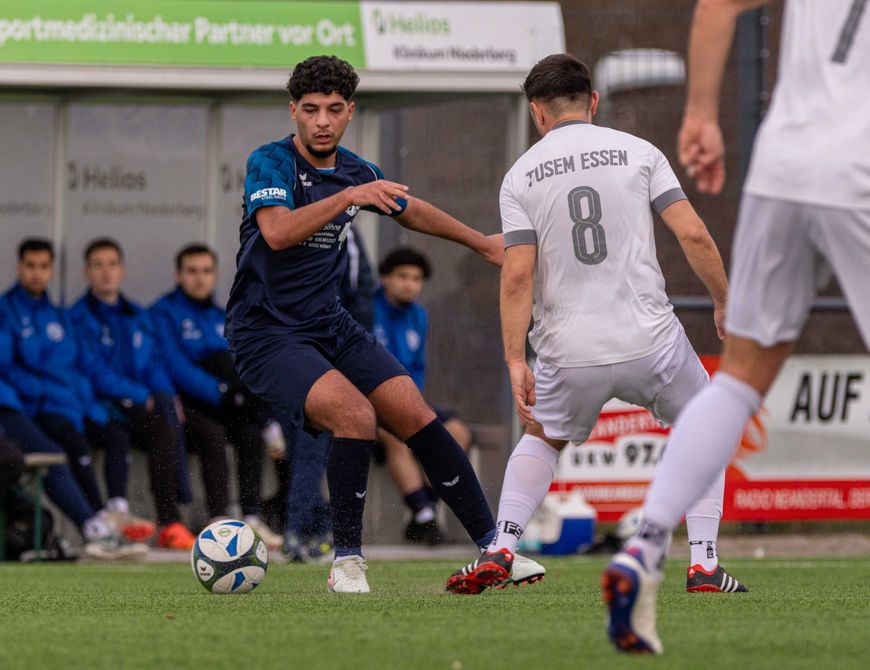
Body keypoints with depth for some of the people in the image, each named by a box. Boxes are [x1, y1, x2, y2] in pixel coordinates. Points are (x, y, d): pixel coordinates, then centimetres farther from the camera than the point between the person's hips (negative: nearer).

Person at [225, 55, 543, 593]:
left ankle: (492, 545, 6)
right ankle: (347, 561, -13)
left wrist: (483, 243, 35)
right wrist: (349, 197, -41)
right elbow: (277, 232, -34)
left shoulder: (355, 172, 6)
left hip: (331, 324, 6)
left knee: (417, 418, -4)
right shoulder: (271, 163, -14)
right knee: (355, 415, -26)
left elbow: (412, 210, 26)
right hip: (266, 334, -6)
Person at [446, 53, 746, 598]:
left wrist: (516, 362, -5)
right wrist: (725, 303, 8)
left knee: (543, 438, 29)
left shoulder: (521, 176, 4)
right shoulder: (638, 153, 3)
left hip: (569, 355, 1)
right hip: (649, 340, -1)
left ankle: (499, 553, 12)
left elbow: (518, 274, -5)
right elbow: (693, 235, -6)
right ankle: (704, 564, 10)